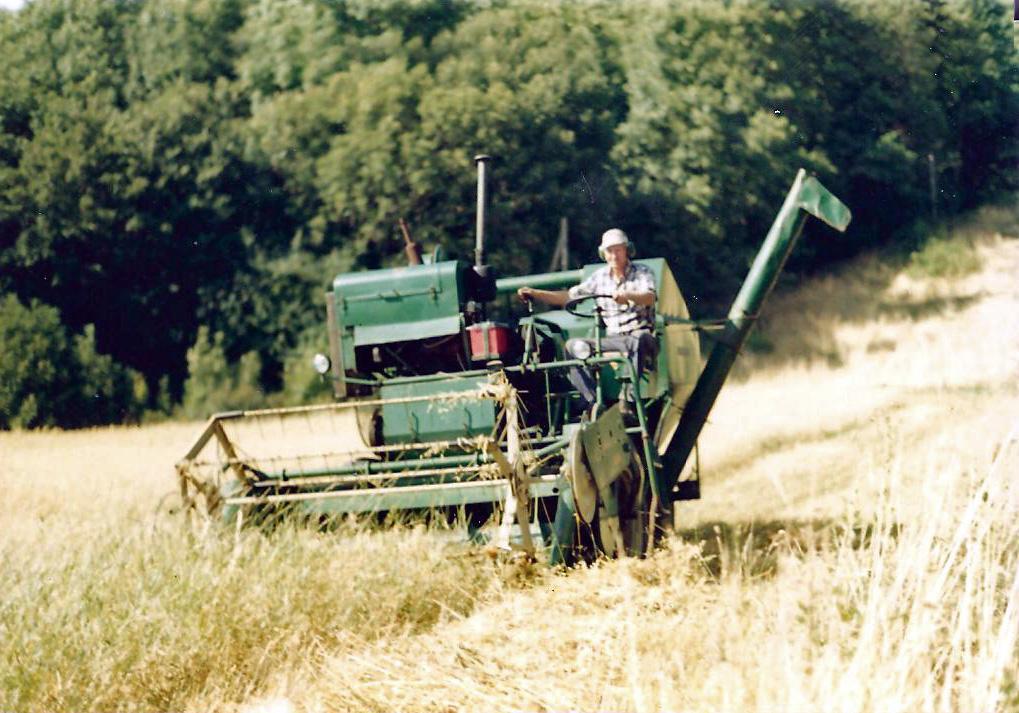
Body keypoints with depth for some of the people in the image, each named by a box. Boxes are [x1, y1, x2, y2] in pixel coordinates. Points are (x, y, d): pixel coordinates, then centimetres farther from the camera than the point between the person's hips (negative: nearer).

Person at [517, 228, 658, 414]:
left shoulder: (642, 273, 2)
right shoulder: (600, 276, 13)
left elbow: (649, 298, -19)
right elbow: (569, 296, 13)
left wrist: (627, 296, -41)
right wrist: (534, 293, 4)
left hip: (640, 334, -5)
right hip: (611, 339, 5)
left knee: (637, 341, -41)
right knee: (572, 346, -17)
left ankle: (627, 399, -38)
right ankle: (593, 402, -26)